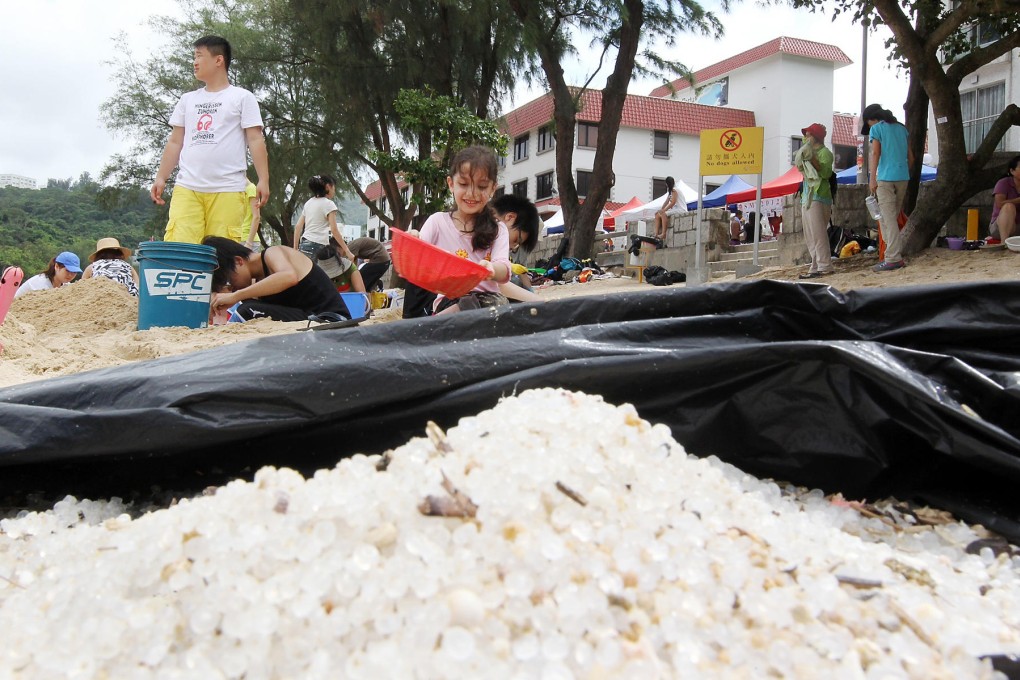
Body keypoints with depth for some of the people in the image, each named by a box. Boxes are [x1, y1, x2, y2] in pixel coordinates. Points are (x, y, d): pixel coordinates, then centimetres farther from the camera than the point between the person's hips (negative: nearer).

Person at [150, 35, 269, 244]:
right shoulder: (188, 100, 21)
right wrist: (161, 178, 14)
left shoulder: (242, 97, 8)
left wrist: (263, 179, -8)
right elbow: (175, 142, 22)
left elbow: (255, 140, 1)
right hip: (187, 187, 4)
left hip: (227, 189, -4)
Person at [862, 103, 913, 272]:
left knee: (888, 219, -8)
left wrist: (872, 179, -12)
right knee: (893, 218, 14)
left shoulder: (876, 128, 1)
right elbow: (910, 157, 18)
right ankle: (896, 253, 11)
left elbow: (875, 154, -10)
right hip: (903, 177, 6)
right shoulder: (901, 128, 19)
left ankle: (893, 258, -14)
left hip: (886, 177, -6)